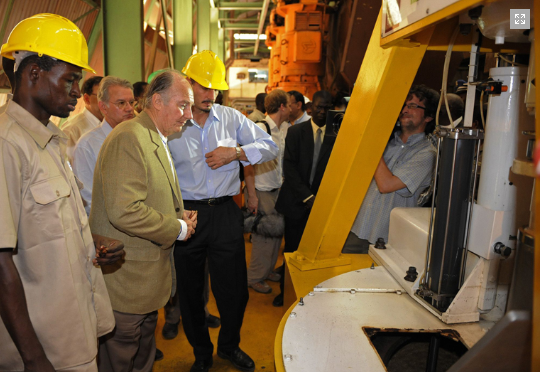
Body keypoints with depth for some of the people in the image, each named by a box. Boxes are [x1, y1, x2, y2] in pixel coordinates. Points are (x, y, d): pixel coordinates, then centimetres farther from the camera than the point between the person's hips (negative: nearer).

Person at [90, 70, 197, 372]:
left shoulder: (156, 140, 13)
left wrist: (179, 215, 4)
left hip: (149, 275, 10)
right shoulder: (129, 138, -22)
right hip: (127, 277, -10)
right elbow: (124, 211, -31)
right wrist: (178, 228, -18)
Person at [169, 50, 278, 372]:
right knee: (190, 291, 13)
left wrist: (236, 152, -10)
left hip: (225, 213, 1)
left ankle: (229, 345, 39)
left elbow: (270, 146, 6)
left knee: (235, 290, 9)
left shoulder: (231, 118, 5)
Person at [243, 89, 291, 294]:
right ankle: (254, 277, 19)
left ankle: (267, 270, 34)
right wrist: (252, 196, -16)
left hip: (278, 190, 7)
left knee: (276, 231, 15)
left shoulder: (283, 131, 7)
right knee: (263, 235, 1)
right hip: (262, 192, -7)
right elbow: (248, 164, -16)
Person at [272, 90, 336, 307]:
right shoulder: (296, 132, 2)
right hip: (297, 201, 0)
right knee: (292, 249, 9)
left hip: (321, 202, 0)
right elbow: (289, 167, -4)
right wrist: (307, 196, -13)